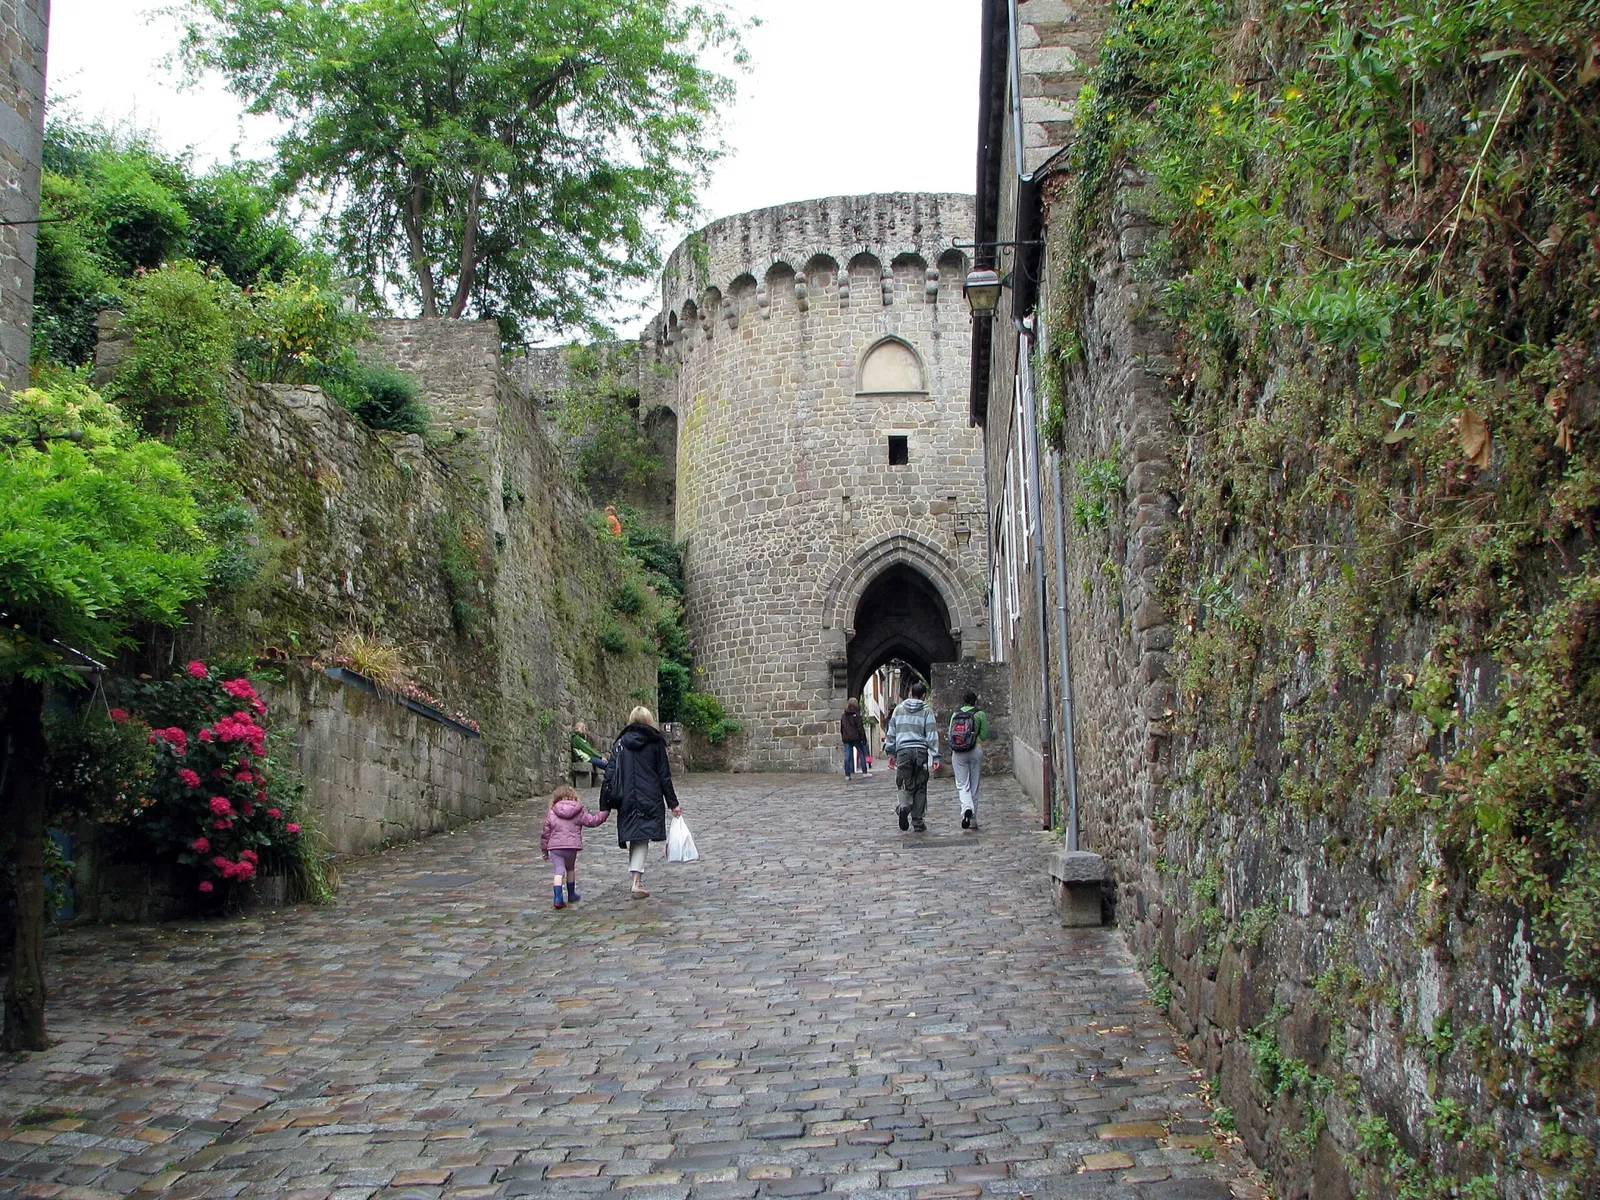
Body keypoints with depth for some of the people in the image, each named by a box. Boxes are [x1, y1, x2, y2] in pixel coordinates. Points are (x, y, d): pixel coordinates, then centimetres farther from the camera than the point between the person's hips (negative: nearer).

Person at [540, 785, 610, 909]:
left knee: (559, 871, 0)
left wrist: (544, 849, 16)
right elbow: (592, 820, 7)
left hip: (554, 847, -1)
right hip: (572, 847, 1)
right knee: (570, 869, 22)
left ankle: (558, 897, -17)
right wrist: (605, 812, 22)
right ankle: (571, 895, 36)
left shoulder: (551, 813, 3)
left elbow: (545, 832, 6)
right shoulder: (579, 812, 1)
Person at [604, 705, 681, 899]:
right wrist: (672, 803, 4)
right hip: (650, 801, -2)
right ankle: (637, 882, -11)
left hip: (627, 801, 2)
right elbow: (664, 775, -1)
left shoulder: (621, 743, 6)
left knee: (633, 838, 12)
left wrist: (607, 802, 8)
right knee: (642, 839, -1)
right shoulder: (655, 743, -1)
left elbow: (611, 773, 3)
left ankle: (637, 879, 13)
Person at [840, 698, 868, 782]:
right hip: (856, 738, -5)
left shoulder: (843, 717, 9)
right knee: (862, 753, 8)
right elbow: (860, 728, -9)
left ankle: (847, 775, -2)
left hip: (846, 739, 5)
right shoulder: (856, 716, -8)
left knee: (847, 756, 1)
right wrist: (864, 738, -4)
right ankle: (864, 772, 6)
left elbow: (841, 729, 15)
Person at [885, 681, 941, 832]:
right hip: (921, 751, -1)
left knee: (906, 784, 8)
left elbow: (891, 732, 13)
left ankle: (904, 806, -22)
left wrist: (891, 752, 19)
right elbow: (932, 736, -1)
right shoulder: (927, 711, 2)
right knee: (920, 787, 6)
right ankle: (918, 821, 7)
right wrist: (935, 757, -1)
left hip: (903, 751, 1)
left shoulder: (899, 709, 10)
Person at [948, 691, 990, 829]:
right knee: (974, 786, 8)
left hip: (958, 752, 1)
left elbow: (949, 734, 8)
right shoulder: (980, 714, -1)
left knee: (962, 785, 3)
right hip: (975, 750, -1)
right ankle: (973, 820, 12)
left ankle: (967, 808, -27)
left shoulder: (955, 714, 7)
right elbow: (984, 736, -1)